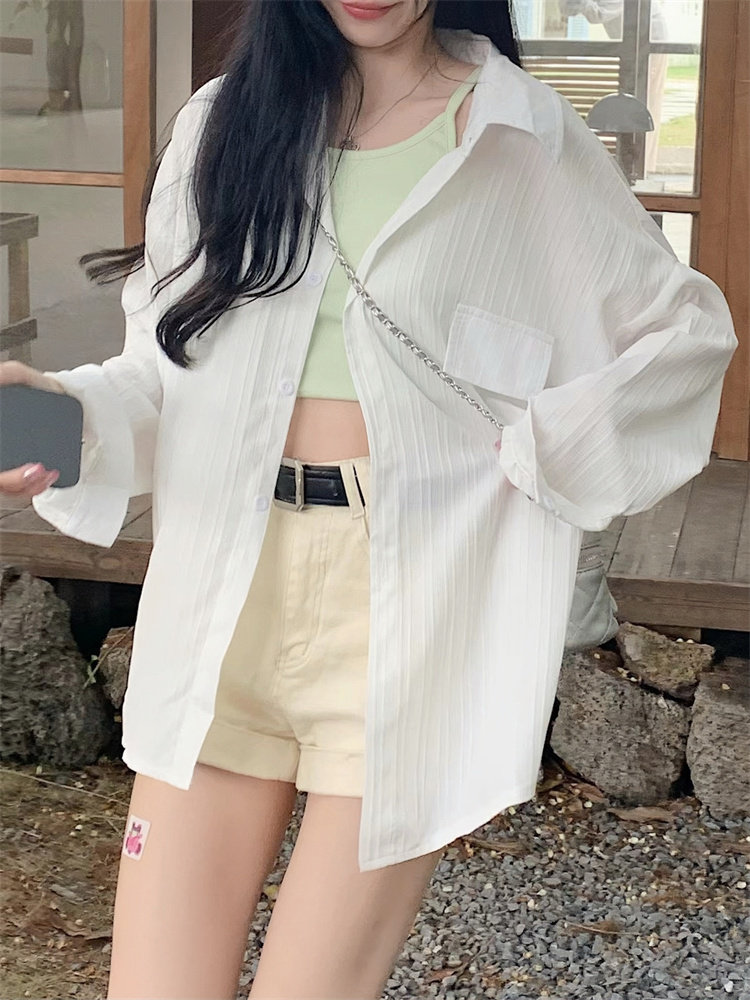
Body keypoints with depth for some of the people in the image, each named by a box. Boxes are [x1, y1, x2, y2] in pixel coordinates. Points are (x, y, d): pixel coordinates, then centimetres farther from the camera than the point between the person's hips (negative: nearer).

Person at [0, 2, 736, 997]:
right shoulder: (224, 122, 12)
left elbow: (688, 328, 8)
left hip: (413, 600, -3)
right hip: (224, 587, 3)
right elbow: (166, 363, 11)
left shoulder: (526, 134, 3)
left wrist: (547, 445, -4)